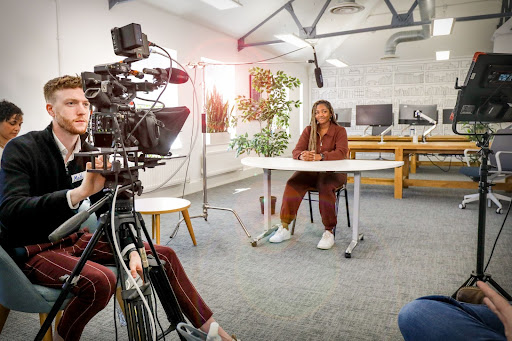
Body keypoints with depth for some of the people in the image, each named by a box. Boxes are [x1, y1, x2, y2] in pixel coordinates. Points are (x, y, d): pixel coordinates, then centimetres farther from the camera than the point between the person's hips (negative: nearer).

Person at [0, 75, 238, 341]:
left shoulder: (90, 154, -1)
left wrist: (132, 251, -16)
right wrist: (78, 193, -46)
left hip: (74, 239, 6)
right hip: (32, 250, -5)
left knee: (164, 256, -5)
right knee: (100, 280, -35)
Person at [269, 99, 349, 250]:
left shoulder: (339, 131, 0)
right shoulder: (309, 130, 10)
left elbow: (342, 152, -17)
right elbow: (296, 150, 0)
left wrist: (320, 156, -35)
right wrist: (302, 155, -27)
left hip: (333, 172, -2)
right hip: (311, 172, 3)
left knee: (325, 186, -37)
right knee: (293, 183, -28)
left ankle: (329, 231, -26)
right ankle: (284, 228, -24)